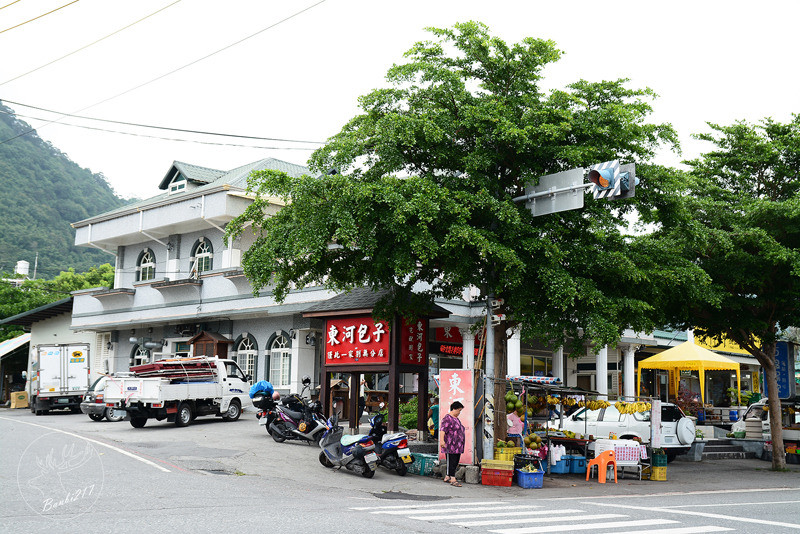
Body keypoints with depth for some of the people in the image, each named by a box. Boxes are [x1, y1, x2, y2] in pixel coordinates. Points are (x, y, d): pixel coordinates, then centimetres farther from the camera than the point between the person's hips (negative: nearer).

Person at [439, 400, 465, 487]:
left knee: (455, 463, 10)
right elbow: (442, 429, -24)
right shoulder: (447, 418, -12)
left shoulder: (456, 418, 19)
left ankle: (447, 477, 20)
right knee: (452, 462, -8)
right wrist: (441, 440, -37)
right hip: (450, 446, -10)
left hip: (457, 446, 10)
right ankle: (453, 480, -6)